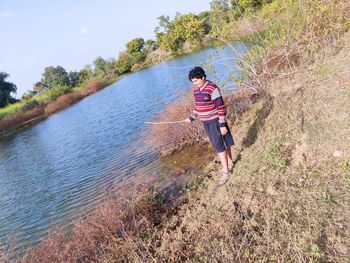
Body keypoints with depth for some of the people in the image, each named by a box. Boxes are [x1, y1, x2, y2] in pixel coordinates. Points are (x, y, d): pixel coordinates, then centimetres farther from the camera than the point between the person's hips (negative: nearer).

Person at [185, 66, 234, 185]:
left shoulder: (212, 89, -21)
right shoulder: (196, 90, 5)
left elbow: (221, 107, -20)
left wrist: (222, 125, -20)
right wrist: (191, 118, 17)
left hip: (216, 122, -8)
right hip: (206, 122, 8)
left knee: (220, 146, -2)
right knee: (217, 145, 15)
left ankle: (226, 171, 10)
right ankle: (229, 164, 32)